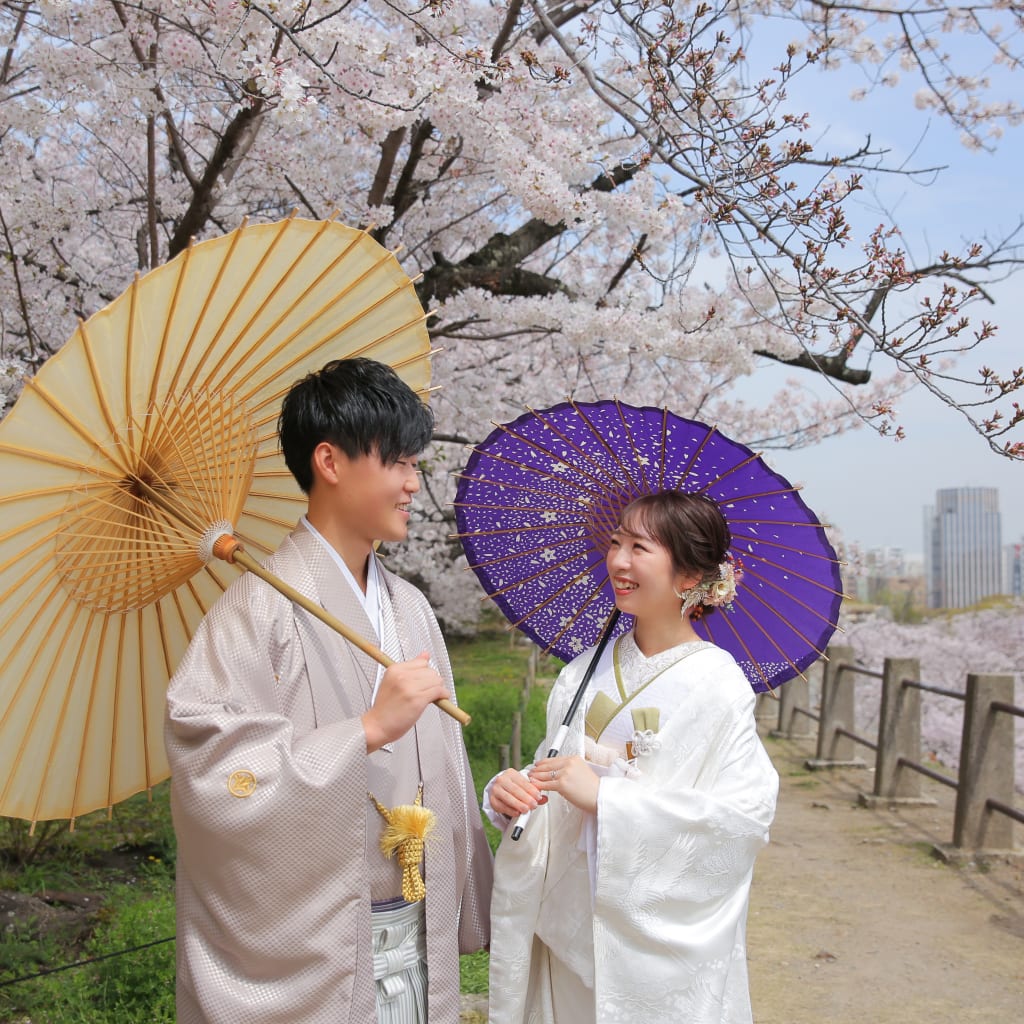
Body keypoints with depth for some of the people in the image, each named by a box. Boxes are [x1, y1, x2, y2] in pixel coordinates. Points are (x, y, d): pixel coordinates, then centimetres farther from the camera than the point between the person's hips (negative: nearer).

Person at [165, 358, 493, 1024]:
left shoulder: (409, 607, 8)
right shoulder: (262, 607, -14)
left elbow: (442, 773, 11)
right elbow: (210, 771, -23)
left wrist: (470, 907, 13)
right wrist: (368, 729, -24)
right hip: (304, 960, -6)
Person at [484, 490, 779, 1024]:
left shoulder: (716, 685, -12)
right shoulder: (584, 673, 4)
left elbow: (748, 815, -20)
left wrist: (605, 796, -21)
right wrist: (511, 792, -11)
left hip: (669, 940, -4)